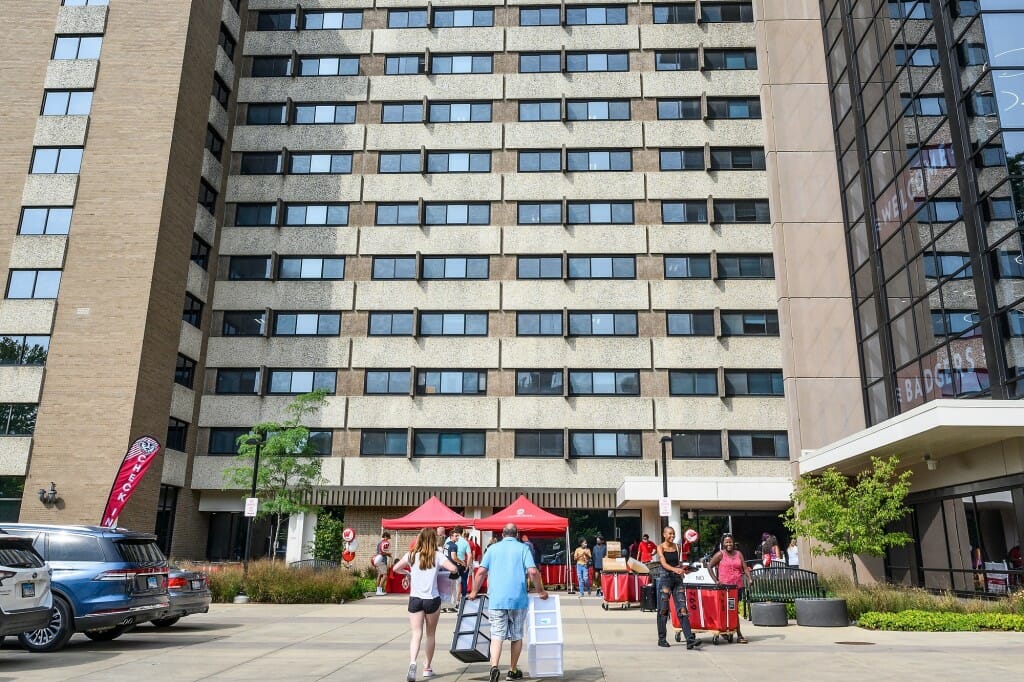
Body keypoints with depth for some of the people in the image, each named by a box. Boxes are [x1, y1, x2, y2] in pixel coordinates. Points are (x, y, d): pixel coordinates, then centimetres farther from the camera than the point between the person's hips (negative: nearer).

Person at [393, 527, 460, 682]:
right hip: (432, 599, -1)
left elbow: (396, 568, 8)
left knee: (416, 634, -1)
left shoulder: (412, 555, 1)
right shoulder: (437, 556, -5)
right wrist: (442, 566, 7)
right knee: (430, 634, 16)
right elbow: (454, 568, -13)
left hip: (415, 599, 1)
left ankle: (412, 663, -24)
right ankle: (427, 668, 24)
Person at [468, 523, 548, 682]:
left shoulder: (493, 548, 8)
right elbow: (533, 572, -8)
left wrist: (474, 592, 15)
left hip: (497, 599, 0)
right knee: (517, 636, 14)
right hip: (518, 599, 0)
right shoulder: (522, 548, 3)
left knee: (497, 635, -1)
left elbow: (481, 571, 2)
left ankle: (494, 666, -21)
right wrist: (541, 591, 4)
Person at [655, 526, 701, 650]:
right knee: (663, 610, 2)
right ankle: (662, 639, 13)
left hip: (677, 579, 3)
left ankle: (690, 640, -9)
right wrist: (675, 569, -32)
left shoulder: (677, 547, 11)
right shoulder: (660, 547, -2)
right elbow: (664, 564, -15)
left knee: (682, 609, -4)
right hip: (665, 578, -3)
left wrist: (681, 570, -3)